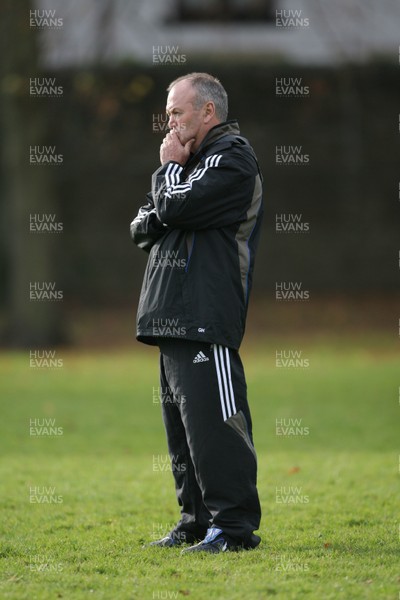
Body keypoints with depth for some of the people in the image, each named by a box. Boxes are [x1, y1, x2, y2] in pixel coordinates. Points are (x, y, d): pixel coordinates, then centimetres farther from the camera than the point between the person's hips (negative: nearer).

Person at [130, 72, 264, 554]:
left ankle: (234, 523, -13)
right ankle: (197, 521, 17)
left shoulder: (231, 157, -6)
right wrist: (149, 223, -1)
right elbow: (142, 227, 21)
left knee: (211, 420, -13)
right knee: (182, 423, 11)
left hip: (206, 317, -10)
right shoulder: (195, 160, 24)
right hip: (176, 316, 10)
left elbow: (174, 208, -17)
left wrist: (168, 168, 1)